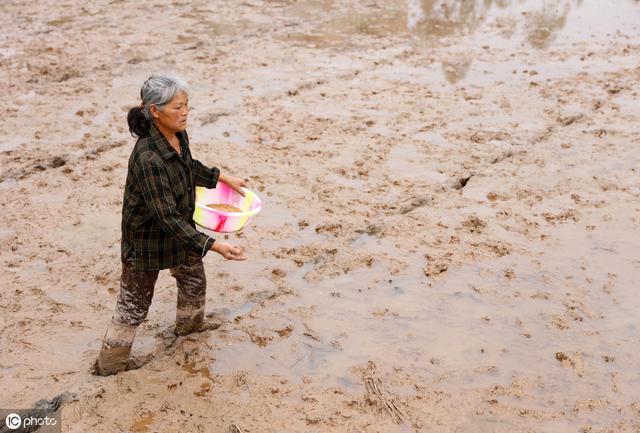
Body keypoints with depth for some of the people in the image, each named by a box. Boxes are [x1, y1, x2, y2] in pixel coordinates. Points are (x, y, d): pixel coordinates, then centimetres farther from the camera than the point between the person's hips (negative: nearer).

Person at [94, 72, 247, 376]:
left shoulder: (179, 135, -11)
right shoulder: (147, 157, -36)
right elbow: (167, 217, -36)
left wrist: (223, 177, 11)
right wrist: (215, 246, -39)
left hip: (180, 229, 8)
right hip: (147, 240, -8)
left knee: (194, 280, 28)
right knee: (134, 305, 10)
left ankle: (189, 326, 57)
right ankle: (109, 365, 31)